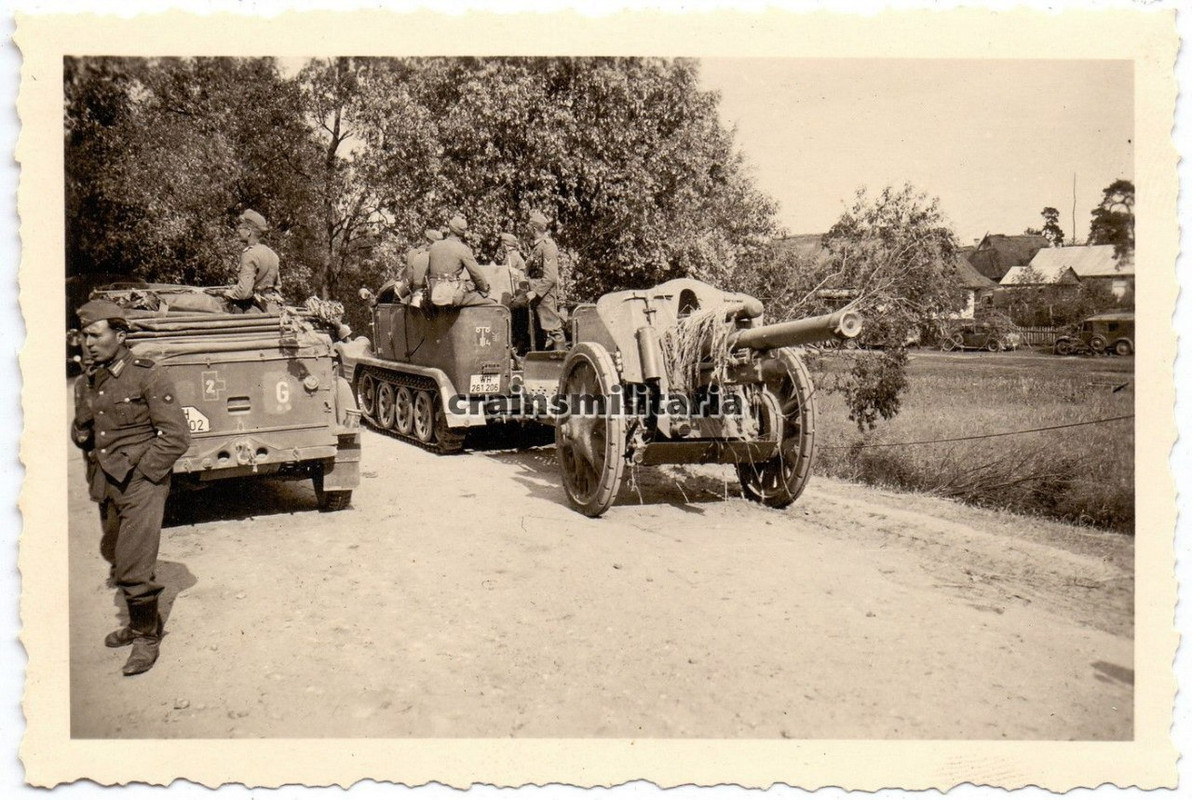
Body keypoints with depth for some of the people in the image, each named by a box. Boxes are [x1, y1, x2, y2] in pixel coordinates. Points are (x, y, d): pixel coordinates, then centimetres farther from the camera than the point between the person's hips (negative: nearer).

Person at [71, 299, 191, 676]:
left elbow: (176, 436, -13)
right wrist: (81, 433, -1)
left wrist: (138, 471, -13)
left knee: (134, 566, -7)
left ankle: (147, 637, 10)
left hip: (142, 482, -7)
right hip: (104, 485, 8)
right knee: (115, 557, 18)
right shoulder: (85, 383, 10)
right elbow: (78, 431, 23)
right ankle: (139, 622, 36)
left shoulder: (147, 377, -11)